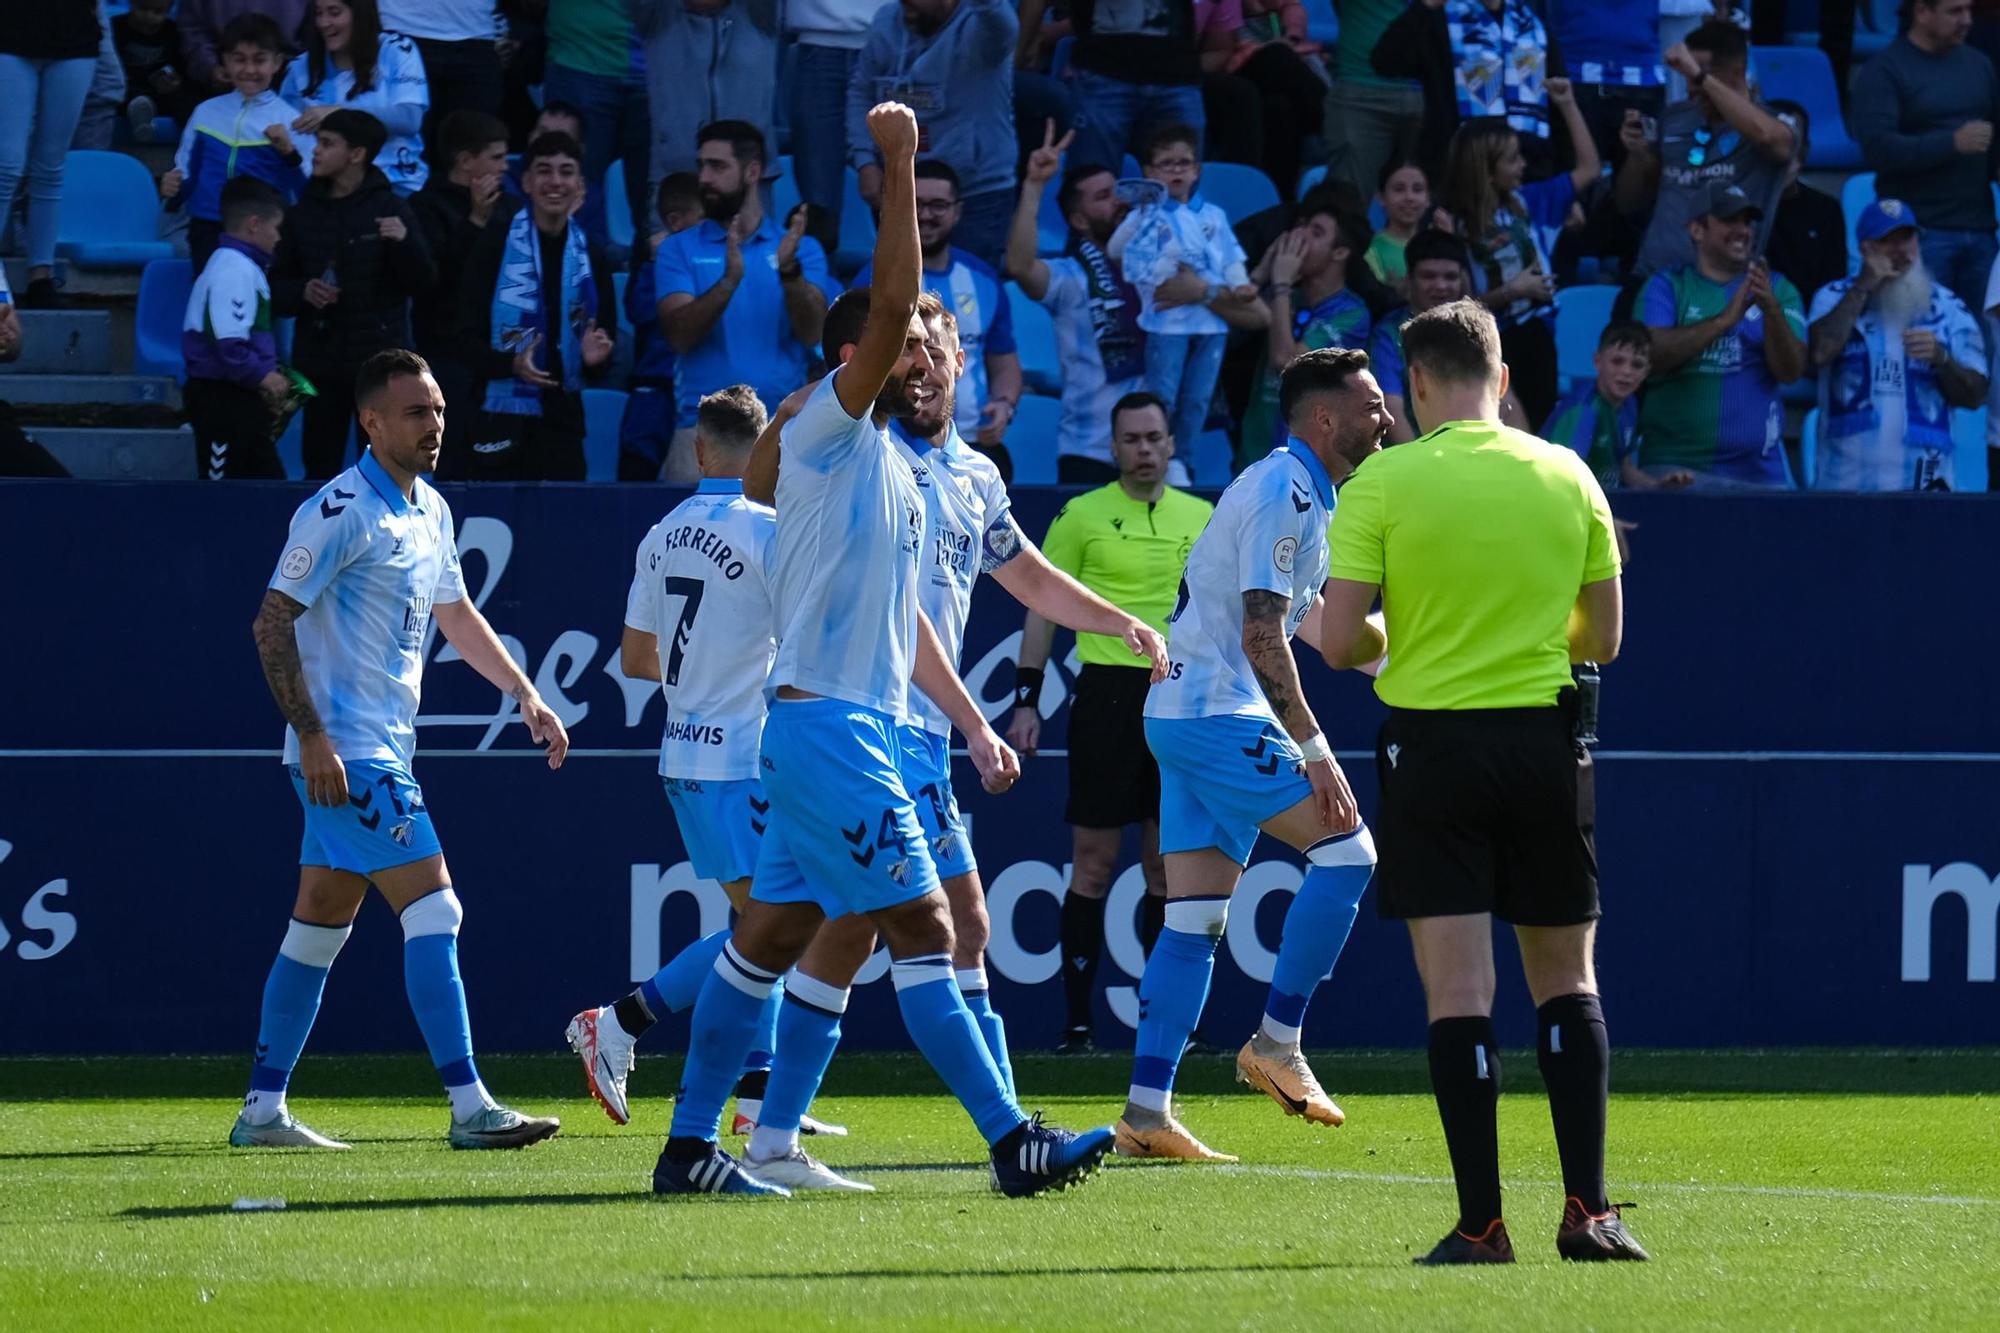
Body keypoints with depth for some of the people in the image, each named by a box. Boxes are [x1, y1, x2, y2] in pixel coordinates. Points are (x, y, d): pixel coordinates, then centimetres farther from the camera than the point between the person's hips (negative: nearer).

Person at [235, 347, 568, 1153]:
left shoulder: (431, 511, 13)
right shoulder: (340, 511, -14)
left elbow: (455, 616, 27)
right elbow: (273, 621, -17)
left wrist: (526, 696, 21)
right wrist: (311, 735, -22)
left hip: (382, 752, 9)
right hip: (345, 752, -9)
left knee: (321, 926, 11)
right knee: (434, 912, -13)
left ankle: (263, 1110, 15)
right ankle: (469, 1107, -15)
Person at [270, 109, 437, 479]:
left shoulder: (390, 209, -1)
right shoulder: (304, 214, 6)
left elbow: (423, 283, -4)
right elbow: (276, 287, 12)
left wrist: (405, 242, -22)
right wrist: (302, 293, -10)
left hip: (380, 363, -3)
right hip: (319, 362, 3)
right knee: (320, 468, 6)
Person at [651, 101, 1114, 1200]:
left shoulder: (891, 471, 19)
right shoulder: (824, 435, -7)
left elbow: (905, 624, 25)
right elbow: (891, 300, -22)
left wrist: (975, 727, 22)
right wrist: (898, 168, -21)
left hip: (855, 728, 10)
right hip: (824, 724, -10)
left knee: (771, 934, 10)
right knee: (921, 927, -11)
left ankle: (689, 1147, 14)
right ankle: (1010, 1140, -14)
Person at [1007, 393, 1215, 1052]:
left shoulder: (1202, 518, 10)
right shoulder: (1081, 516, 0)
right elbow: (1042, 609, 3)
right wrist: (1026, 700, -3)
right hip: (1107, 694, -3)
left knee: (1169, 867, 5)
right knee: (1094, 863, -3)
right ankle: (1076, 1017, 0)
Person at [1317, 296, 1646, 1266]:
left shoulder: (1381, 484, -6)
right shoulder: (1567, 477, 4)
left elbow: (1339, 640, -8)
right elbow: (1603, 634, 9)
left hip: (1432, 741, -2)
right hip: (1544, 742, 2)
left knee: (1459, 988, -2)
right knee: (1566, 979, 12)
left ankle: (1481, 1223, -6)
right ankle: (1588, 1211, 5)